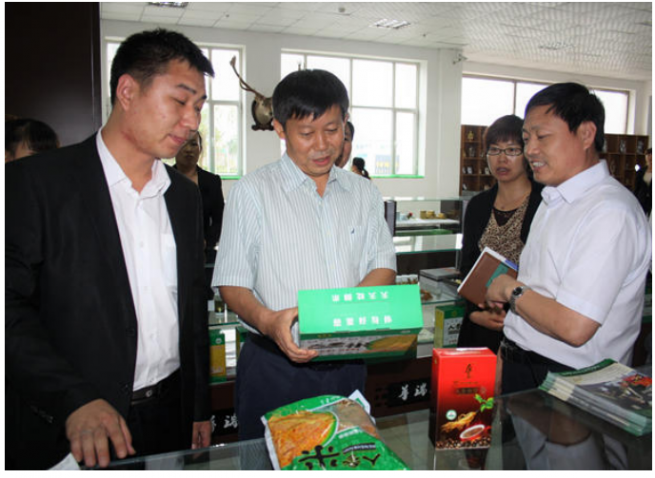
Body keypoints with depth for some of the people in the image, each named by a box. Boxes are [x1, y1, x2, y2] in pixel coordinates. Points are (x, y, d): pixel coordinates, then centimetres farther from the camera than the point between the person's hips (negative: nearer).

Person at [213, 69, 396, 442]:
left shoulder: (365, 193, 8)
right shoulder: (253, 192, -5)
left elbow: (383, 267, 6)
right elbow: (232, 284, -6)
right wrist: (267, 321, -26)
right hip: (275, 365, -3)